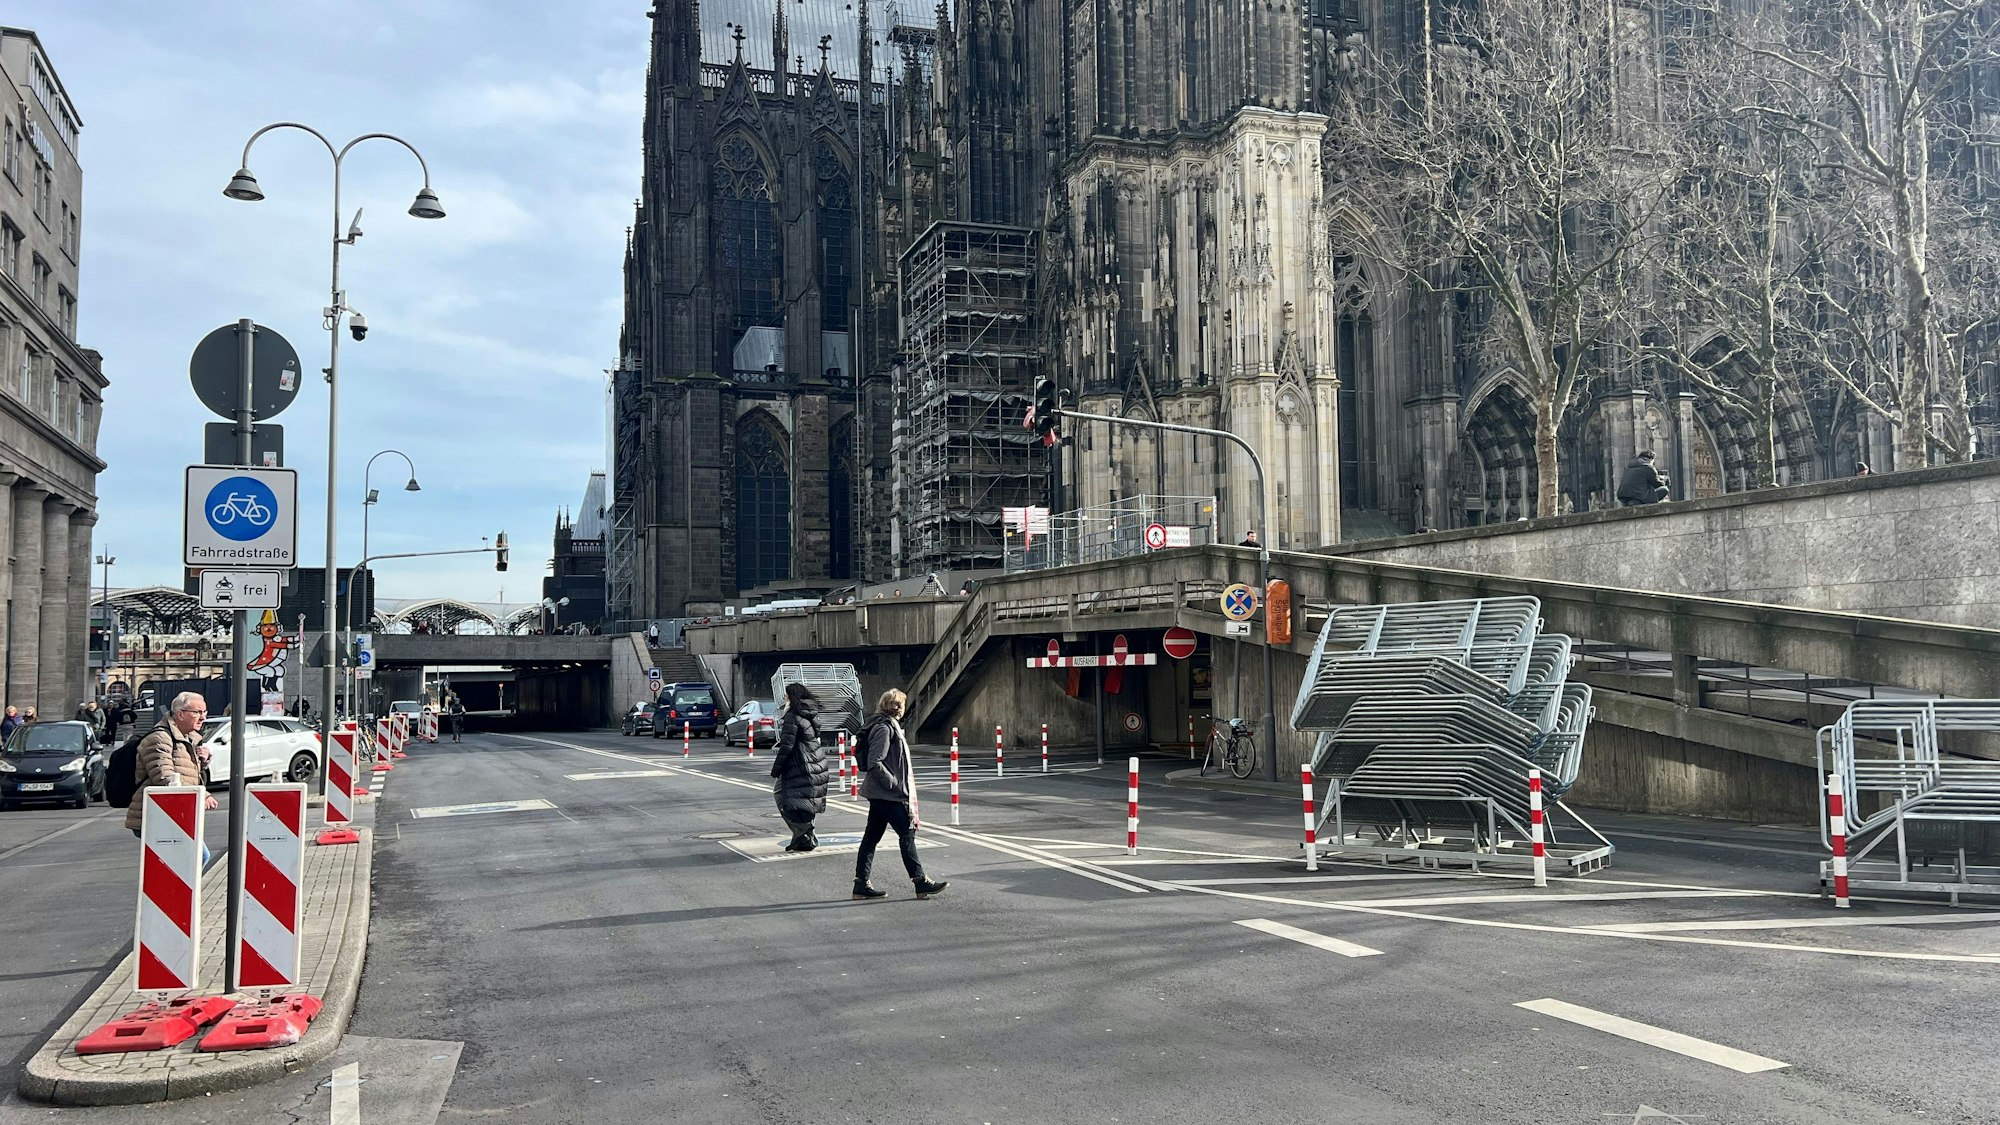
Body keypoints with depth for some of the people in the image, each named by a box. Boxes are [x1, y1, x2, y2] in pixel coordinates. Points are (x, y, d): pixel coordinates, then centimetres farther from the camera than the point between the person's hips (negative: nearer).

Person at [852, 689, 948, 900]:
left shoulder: (889, 726, 15)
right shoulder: (884, 728, -15)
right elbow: (874, 762, -22)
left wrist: (903, 780, 17)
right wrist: (894, 783, -17)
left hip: (879, 794, 10)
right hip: (888, 795, -10)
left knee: (871, 836, 9)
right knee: (907, 833, -5)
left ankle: (861, 884, 12)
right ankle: (920, 883, 0)